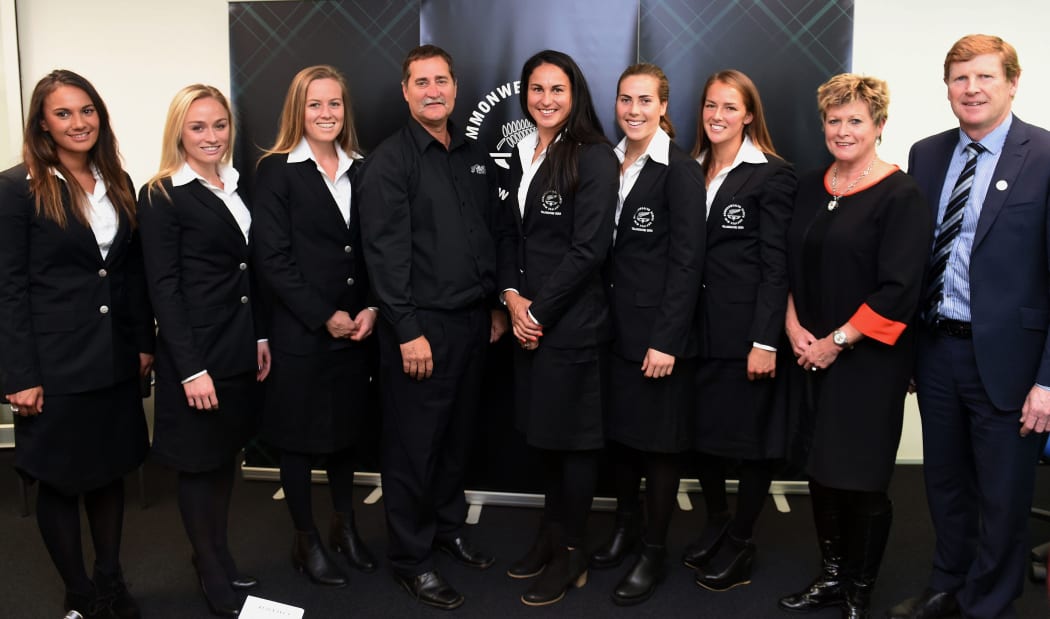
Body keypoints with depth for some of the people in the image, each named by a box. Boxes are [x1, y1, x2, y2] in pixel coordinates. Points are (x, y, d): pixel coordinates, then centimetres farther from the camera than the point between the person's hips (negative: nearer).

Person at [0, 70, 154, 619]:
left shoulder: (118, 183, 7)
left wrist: (144, 343, 8)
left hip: (116, 359, 5)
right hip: (56, 362, -5)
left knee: (111, 471, 15)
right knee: (60, 479, 9)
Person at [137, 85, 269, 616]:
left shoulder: (235, 186, 10)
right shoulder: (161, 196, -10)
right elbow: (163, 289, -14)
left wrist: (260, 337, 11)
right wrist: (191, 369, -18)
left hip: (239, 347, 7)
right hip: (196, 352, -6)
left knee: (226, 456, 16)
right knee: (199, 463, 8)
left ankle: (220, 561, 33)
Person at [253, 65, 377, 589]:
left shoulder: (359, 169, 9)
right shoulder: (277, 171, -6)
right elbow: (272, 258, -13)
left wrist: (371, 309, -6)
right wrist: (325, 317, -14)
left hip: (356, 329, 5)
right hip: (300, 331, -5)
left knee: (346, 430, 17)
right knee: (299, 437, 8)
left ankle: (345, 527, 34)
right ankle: (306, 541, 24)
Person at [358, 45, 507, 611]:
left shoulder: (474, 157, 11)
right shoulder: (390, 160, -8)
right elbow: (385, 252, -14)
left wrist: (497, 305, 12)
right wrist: (408, 331, -17)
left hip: (473, 321, 6)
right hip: (421, 326, -6)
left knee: (457, 435, 17)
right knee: (413, 446, 4)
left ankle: (449, 527, 35)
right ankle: (410, 558, 19)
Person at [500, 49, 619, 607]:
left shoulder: (594, 157, -11)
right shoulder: (522, 156, 12)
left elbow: (589, 248, -17)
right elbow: (513, 237, 13)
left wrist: (539, 310, -14)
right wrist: (513, 298, -3)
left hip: (573, 321, -7)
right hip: (528, 317, 7)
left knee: (571, 437, 4)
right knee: (544, 432, 16)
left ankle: (571, 555, 20)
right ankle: (551, 534, 33)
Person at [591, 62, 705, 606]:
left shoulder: (681, 170, -10)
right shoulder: (607, 163, 8)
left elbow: (687, 261, -14)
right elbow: (603, 249, 10)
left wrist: (667, 340, -18)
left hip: (659, 330, -6)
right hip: (615, 324, 6)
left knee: (657, 440, 6)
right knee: (618, 429, 16)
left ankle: (655, 551, 22)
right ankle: (627, 524, 37)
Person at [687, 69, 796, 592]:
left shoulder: (773, 175, -6)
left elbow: (776, 264, -11)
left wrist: (765, 341, -16)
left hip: (746, 329, -5)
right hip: (699, 327, 6)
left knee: (751, 436, 6)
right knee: (700, 429, 13)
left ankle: (740, 546, 23)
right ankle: (715, 524, 34)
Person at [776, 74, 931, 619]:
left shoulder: (900, 196, -10)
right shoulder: (809, 188, 9)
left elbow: (898, 290, -16)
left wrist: (836, 341, -15)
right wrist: (794, 327, -2)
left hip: (868, 361, -5)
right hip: (810, 356, 6)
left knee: (861, 478, 2)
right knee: (819, 470, 13)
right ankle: (831, 575, 31)